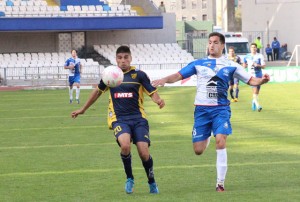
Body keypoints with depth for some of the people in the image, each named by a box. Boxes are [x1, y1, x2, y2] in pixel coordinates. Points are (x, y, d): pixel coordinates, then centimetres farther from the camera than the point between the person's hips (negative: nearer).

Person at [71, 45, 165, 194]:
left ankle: (152, 182, 18)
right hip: (119, 119, 0)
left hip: (138, 118, 0)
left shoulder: (139, 75, 2)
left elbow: (152, 92, -1)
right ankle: (129, 179, -4)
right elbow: (98, 91, 24)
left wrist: (159, 101, -25)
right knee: (125, 145, -29)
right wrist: (83, 109, 31)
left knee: (144, 153, -11)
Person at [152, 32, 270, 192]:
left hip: (221, 109, -2)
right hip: (201, 109, 2)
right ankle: (207, 138, 43)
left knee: (220, 142, -22)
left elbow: (250, 80, 6)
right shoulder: (198, 64, 7)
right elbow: (179, 76, 4)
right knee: (198, 150, 1)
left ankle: (220, 183, -12)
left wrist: (262, 80, -15)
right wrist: (165, 79, -15)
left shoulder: (230, 65, 5)